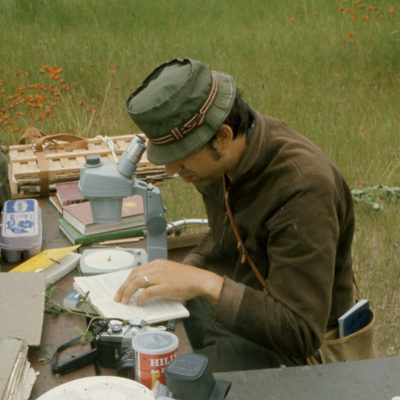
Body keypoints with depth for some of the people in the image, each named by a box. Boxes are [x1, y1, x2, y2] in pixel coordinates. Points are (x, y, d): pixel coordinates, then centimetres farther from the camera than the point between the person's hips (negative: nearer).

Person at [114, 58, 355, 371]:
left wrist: (206, 284, -38)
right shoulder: (222, 158, -8)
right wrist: (181, 278, -4)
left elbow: (301, 335, -33)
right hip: (234, 306, 8)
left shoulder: (303, 188, -32)